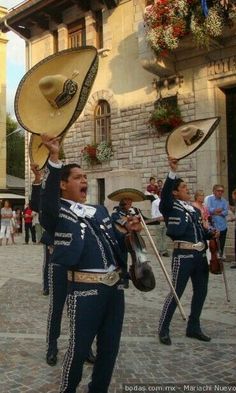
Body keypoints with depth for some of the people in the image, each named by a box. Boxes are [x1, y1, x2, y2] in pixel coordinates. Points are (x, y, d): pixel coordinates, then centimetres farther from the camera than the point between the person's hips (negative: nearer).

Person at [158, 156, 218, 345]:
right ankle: (163, 330, 11)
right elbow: (165, 193, -24)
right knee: (176, 292, -2)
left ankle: (193, 327, 29)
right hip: (183, 255, -7)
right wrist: (173, 171, -34)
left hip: (201, 254, 7)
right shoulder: (171, 207, -3)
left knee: (201, 291, 14)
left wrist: (211, 233, 1)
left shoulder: (195, 209, 17)